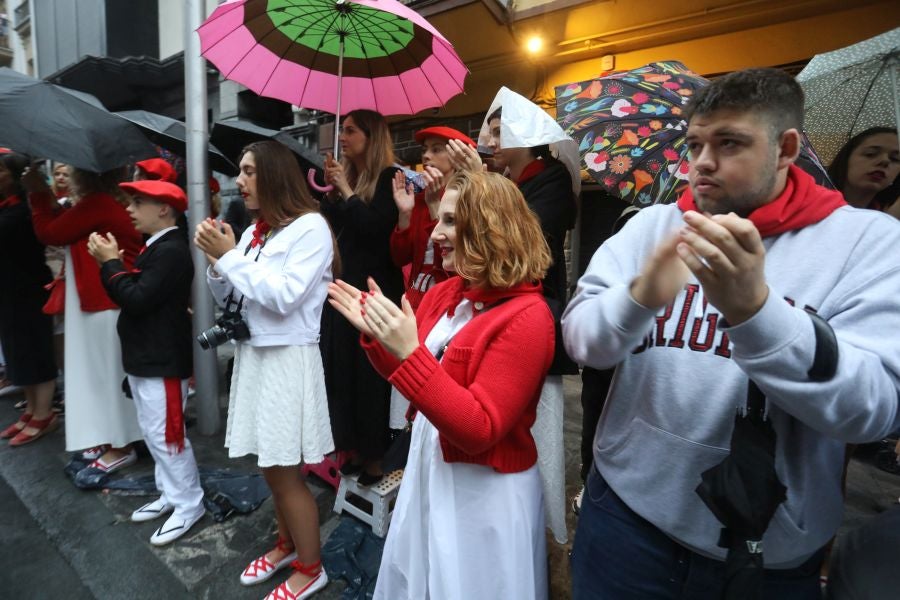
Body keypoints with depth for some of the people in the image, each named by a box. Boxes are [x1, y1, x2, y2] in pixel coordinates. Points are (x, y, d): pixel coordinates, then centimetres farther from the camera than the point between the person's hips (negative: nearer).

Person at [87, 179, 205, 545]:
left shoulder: (172, 251, -19)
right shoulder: (156, 247, 13)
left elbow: (137, 299, -24)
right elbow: (132, 293, 14)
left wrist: (110, 262, -14)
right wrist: (111, 263, 1)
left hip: (162, 362, -11)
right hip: (144, 358, 11)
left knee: (166, 435, -1)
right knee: (152, 433, 19)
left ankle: (189, 505, 15)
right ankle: (171, 495, 33)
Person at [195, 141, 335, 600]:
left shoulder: (310, 227, -10)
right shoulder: (255, 231, 11)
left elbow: (285, 297, -20)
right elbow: (228, 300, 15)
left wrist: (230, 257, -13)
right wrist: (216, 261, -2)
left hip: (287, 359, -7)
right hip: (251, 354, 7)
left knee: (282, 471, 1)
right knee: (271, 467, 16)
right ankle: (287, 544, 38)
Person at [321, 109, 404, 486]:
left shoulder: (389, 177, -6)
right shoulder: (346, 175, 14)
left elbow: (375, 226, -20)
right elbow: (329, 226, 10)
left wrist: (347, 192, -12)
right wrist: (330, 190, -1)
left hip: (376, 290, -7)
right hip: (344, 286, 7)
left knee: (372, 372, 0)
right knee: (343, 368, 10)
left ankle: (376, 457, 17)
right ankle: (354, 450, 25)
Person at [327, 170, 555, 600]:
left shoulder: (526, 317, -24)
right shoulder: (443, 293, -2)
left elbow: (478, 431, -27)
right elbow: (408, 375, 9)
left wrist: (408, 353, -34)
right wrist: (375, 334, -9)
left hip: (484, 490, -7)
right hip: (425, 470, 8)